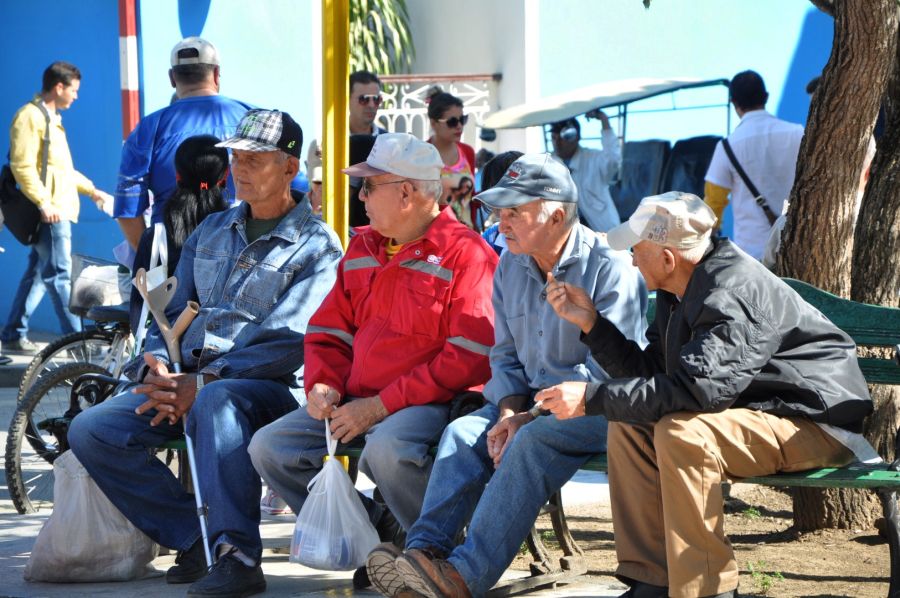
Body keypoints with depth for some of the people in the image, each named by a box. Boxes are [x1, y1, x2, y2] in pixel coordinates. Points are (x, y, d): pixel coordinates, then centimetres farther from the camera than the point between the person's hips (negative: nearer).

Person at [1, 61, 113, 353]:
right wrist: (44, 202, -25)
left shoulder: (51, 118, 22)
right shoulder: (30, 117, -10)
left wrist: (92, 191, 27)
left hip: (58, 210, 10)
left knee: (37, 274, 11)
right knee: (59, 274, -8)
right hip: (50, 212, -10)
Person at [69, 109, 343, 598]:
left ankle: (237, 556, -38)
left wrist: (202, 384, -21)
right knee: (90, 430, -16)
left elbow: (285, 342, -12)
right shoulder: (211, 232, 21)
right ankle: (196, 542, -15)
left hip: (269, 385, -6)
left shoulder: (316, 246, 0)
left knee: (218, 400, -42)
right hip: (186, 378, 7)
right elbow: (176, 310, 20)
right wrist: (158, 365, -4)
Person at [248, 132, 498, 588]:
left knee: (387, 449, -38)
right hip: (355, 400, 8)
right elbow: (328, 332, 21)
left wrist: (381, 406, -19)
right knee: (270, 448, -9)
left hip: (430, 402, -8)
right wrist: (322, 385, -3)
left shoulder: (466, 254, -9)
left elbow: (469, 359, -17)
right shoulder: (363, 249, 16)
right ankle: (378, 532, 1)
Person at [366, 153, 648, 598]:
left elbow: (607, 371, -18)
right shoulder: (510, 268, 9)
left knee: (534, 439, -33)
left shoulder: (610, 268, -14)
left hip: (600, 410, -7)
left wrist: (532, 417, -20)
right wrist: (510, 411, -5)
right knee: (464, 432, -18)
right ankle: (423, 552, -32)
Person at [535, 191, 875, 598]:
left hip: (817, 423, -10)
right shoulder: (681, 292, 6)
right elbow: (648, 371, 9)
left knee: (681, 432, -30)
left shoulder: (733, 293, -24)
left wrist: (592, 397, -29)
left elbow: (694, 388, -34)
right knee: (629, 425, -1)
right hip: (758, 409, 10)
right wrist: (590, 322, 3)